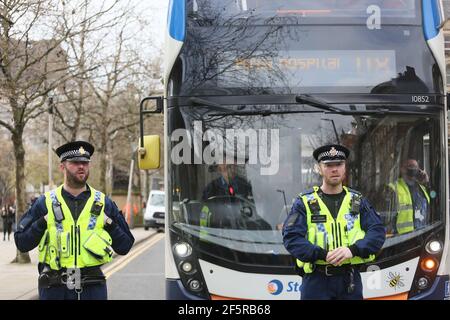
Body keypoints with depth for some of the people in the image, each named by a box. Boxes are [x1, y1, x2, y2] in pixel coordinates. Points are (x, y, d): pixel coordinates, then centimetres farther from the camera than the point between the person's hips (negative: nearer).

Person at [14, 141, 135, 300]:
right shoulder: (45, 203, 6)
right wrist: (42, 224, -8)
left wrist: (110, 225, -6)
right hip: (54, 288, -1)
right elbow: (21, 243, 5)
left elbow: (125, 246, 10)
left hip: (93, 287, 1)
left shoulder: (104, 203, 9)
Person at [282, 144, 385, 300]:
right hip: (317, 280, -2)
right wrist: (322, 255, -21)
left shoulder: (358, 201, 11)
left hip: (350, 281, 3)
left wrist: (353, 250, -17)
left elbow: (378, 232, 0)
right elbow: (291, 237, -8)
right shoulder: (305, 202, 3)